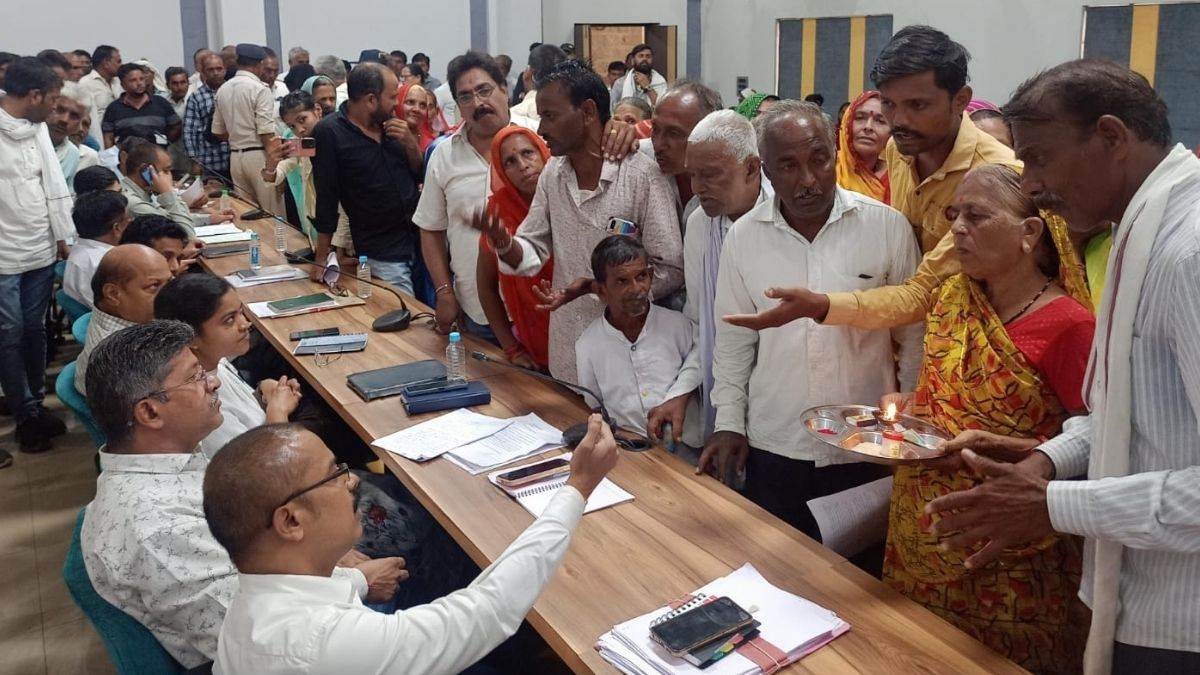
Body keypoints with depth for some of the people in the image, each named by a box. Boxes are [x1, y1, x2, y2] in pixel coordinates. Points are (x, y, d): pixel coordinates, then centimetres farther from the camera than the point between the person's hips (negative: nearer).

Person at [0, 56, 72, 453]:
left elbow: (54, 183, 10)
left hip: (41, 252, 6)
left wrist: (65, 237, 7)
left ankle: (33, 404, 27)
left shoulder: (37, 127, 6)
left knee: (35, 330, 15)